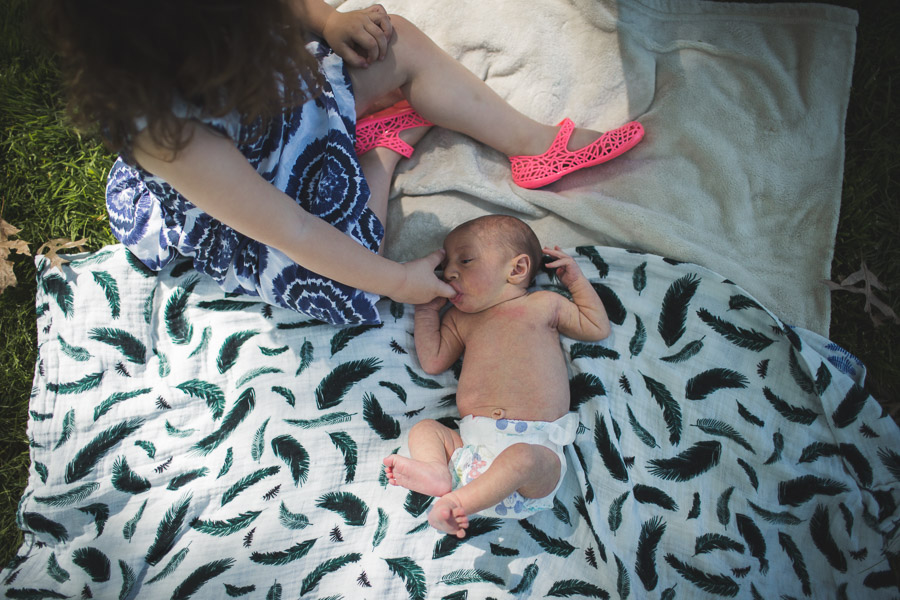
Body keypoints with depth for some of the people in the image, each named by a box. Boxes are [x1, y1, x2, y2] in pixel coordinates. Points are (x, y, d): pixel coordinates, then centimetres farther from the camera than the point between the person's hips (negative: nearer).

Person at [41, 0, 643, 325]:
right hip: (242, 224, -5)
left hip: (295, 98, 6)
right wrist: (398, 280, -24)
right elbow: (290, 231, -34)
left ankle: (532, 142, 9)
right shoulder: (166, 129, -45)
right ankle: (388, 149, 10)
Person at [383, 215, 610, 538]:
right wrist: (427, 309, 20)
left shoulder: (543, 303, 16)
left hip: (536, 445, -4)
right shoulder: (461, 319, 24)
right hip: (472, 444, 5)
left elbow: (597, 327, 22)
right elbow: (432, 361, 17)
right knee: (424, 429, -9)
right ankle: (437, 471, -33)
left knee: (522, 457, -36)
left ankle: (460, 500, -40)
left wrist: (576, 279, 19)